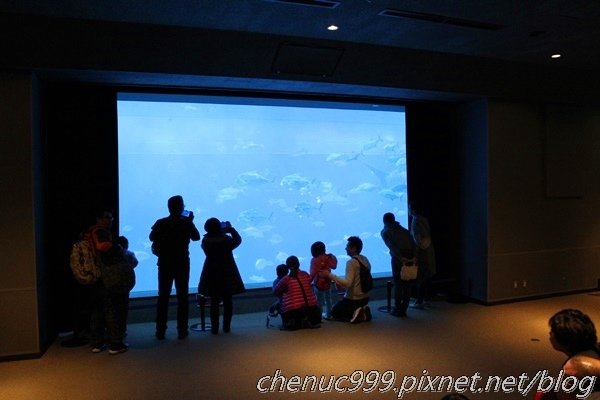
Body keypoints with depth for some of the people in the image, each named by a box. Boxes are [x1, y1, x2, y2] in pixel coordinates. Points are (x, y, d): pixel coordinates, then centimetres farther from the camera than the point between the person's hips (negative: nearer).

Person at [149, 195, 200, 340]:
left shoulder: (160, 223, -7)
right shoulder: (186, 223, -9)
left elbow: (152, 237, 8)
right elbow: (196, 237, 7)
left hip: (165, 264, 1)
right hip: (182, 264, -1)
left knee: (163, 297, 9)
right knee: (182, 297, 6)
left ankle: (160, 331, 10)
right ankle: (182, 331, 7)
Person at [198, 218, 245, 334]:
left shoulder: (205, 240, -11)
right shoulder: (227, 240, -15)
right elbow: (238, 240, 4)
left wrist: (222, 233, 11)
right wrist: (231, 229, 13)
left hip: (212, 274, 1)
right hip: (227, 274, -1)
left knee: (214, 301, 9)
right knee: (227, 301, 11)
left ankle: (214, 328, 12)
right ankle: (226, 327, 16)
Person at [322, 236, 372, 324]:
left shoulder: (351, 262, -22)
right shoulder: (365, 260, 4)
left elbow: (347, 283, -29)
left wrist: (330, 275, -27)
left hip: (353, 299, -8)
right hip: (365, 298, 8)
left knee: (334, 312, 15)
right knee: (340, 308, 31)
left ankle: (354, 314, -6)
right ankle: (362, 312, 6)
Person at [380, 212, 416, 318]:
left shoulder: (385, 232, 13)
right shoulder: (404, 230, 26)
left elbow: (391, 246, -7)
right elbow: (413, 244, 9)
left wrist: (401, 258, -15)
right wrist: (414, 256, -2)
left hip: (398, 258, -4)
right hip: (410, 258, 4)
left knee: (398, 284, 4)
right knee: (408, 285, 11)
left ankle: (398, 310, 8)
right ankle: (404, 310, 17)